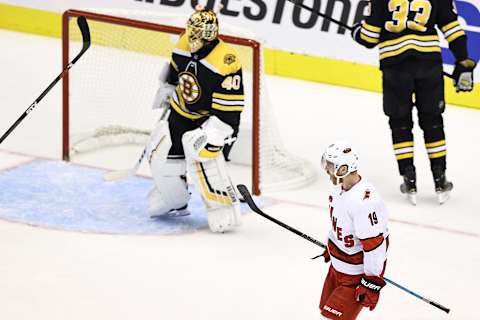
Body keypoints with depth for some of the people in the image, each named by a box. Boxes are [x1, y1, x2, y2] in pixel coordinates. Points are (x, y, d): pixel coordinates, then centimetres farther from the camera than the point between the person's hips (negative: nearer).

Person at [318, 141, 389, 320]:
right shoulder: (340, 187, -2)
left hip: (358, 270, -10)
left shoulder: (363, 201, -33)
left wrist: (372, 282, -26)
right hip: (338, 265, 10)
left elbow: (375, 244, -30)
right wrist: (331, 246, 30)